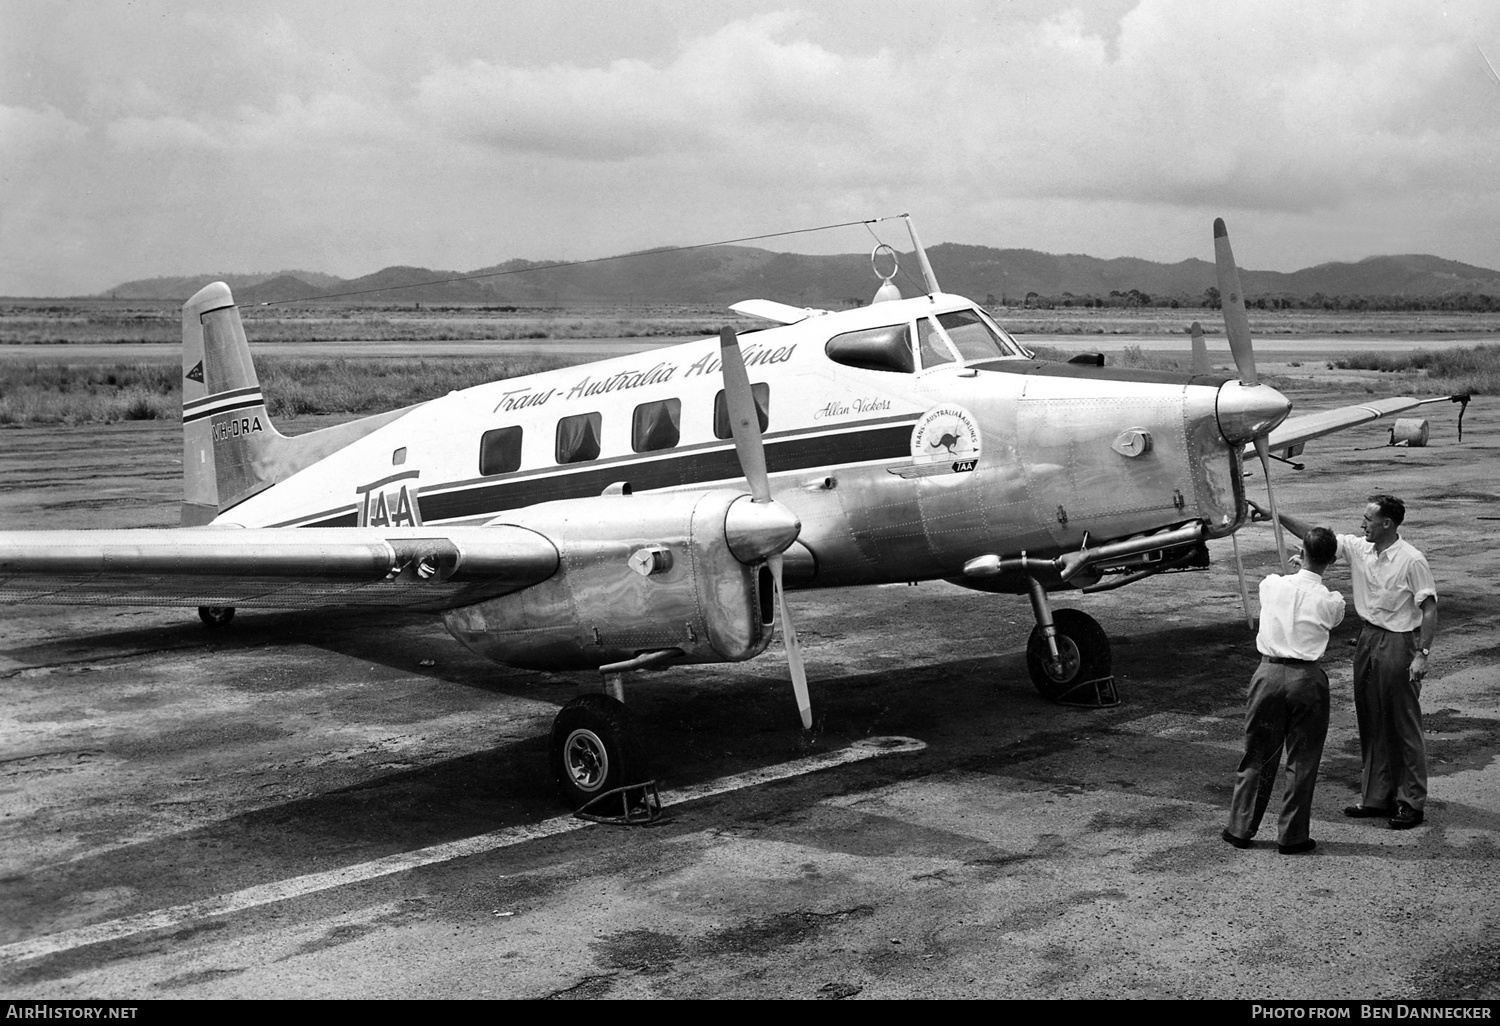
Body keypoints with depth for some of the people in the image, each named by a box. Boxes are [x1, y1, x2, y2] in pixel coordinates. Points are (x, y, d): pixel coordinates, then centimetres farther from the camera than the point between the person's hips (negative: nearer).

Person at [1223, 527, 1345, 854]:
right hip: (1306, 679, -2)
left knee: (1258, 755, 13)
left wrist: (1298, 567, 35)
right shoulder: (1331, 602, -8)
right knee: (1302, 760, 9)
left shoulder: (1272, 585, -4)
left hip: (1269, 673, 2)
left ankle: (1240, 828, 20)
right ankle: (1291, 836, 15)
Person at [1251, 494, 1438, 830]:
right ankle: (1376, 797, 23)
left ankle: (1412, 804, 9)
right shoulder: (1358, 549, 3)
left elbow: (1429, 610, -14)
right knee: (1370, 724, 13)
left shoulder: (1412, 561, -15)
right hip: (1367, 639, 7)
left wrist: (1422, 654, -18)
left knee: (1403, 726, 0)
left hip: (1398, 644, -7)